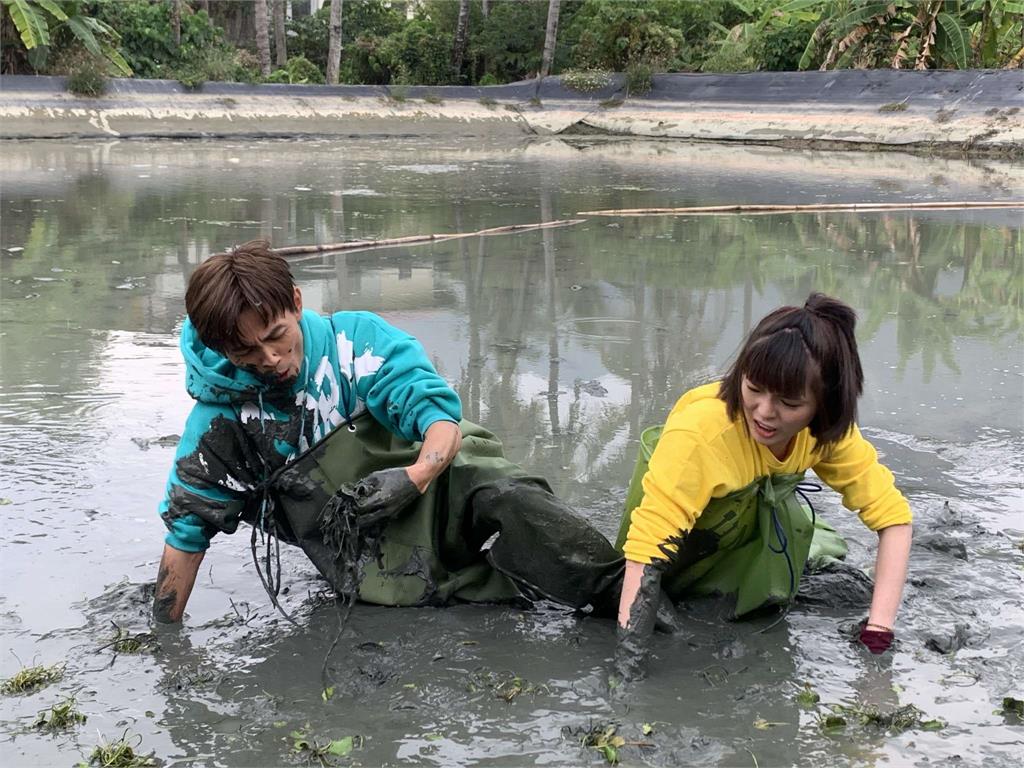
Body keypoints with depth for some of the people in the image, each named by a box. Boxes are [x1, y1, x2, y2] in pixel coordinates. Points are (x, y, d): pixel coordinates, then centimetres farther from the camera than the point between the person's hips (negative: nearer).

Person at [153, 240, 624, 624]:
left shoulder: (354, 338, -5)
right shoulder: (222, 416, -3)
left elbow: (442, 418, -12)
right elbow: (186, 529, 4)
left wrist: (413, 477, -34)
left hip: (434, 489, 0)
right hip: (378, 562, 0)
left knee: (501, 493, -33)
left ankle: (620, 591, -29)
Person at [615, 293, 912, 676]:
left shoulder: (829, 430, -26)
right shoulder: (701, 429, -42)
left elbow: (893, 514, -21)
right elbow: (648, 541, -46)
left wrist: (878, 630, -31)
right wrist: (627, 660, -52)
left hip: (761, 504, 2)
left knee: (771, 591, -12)